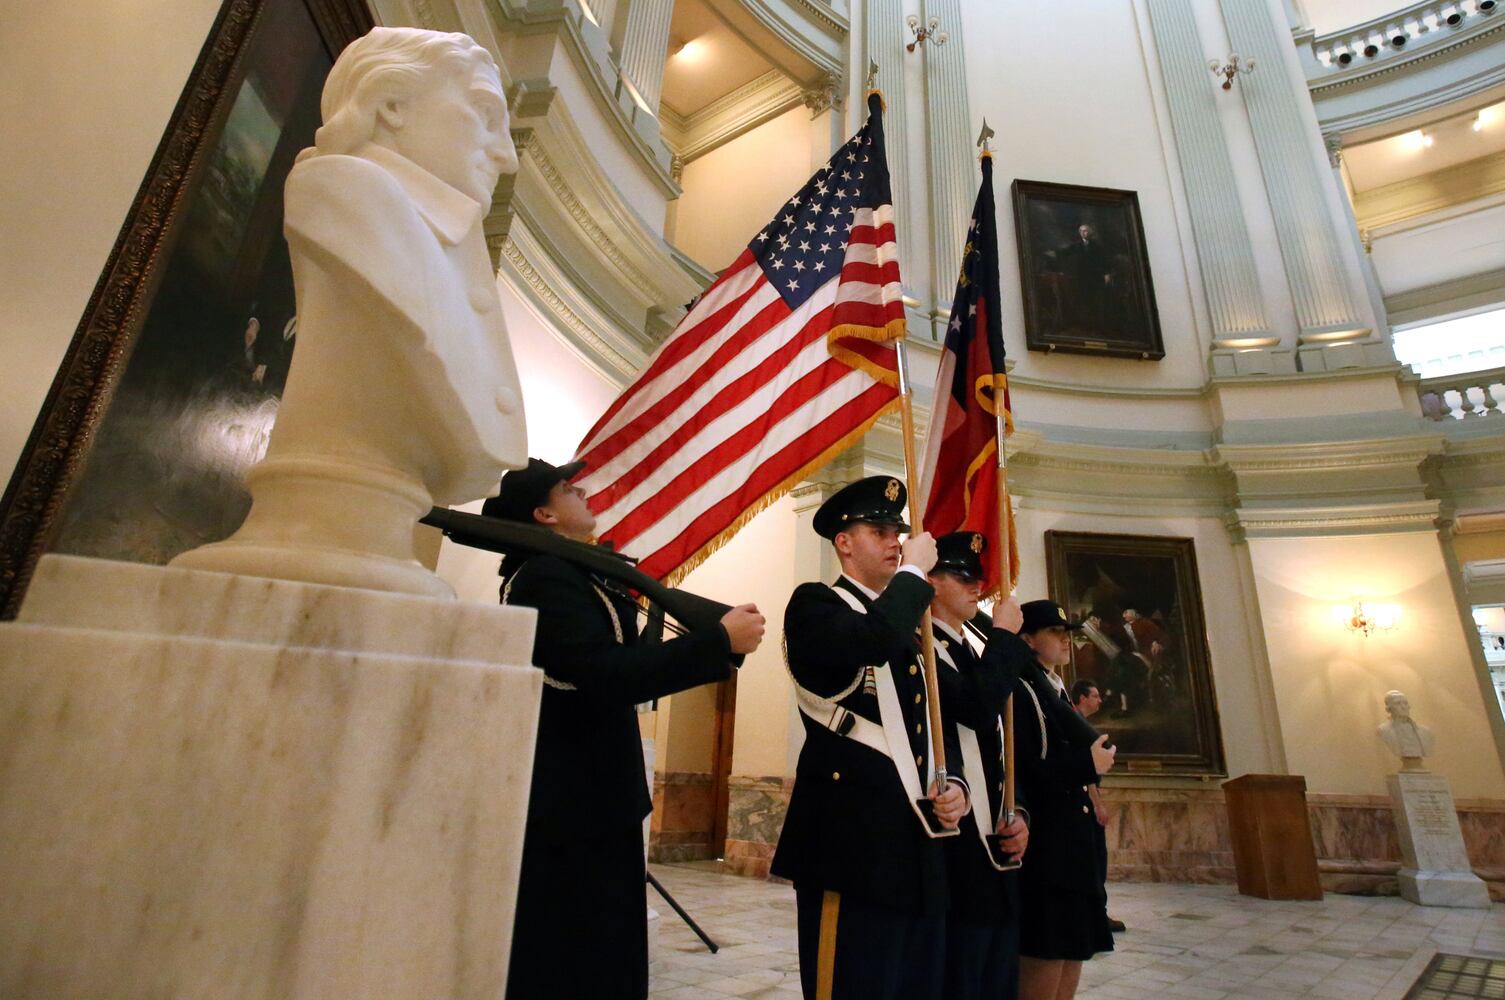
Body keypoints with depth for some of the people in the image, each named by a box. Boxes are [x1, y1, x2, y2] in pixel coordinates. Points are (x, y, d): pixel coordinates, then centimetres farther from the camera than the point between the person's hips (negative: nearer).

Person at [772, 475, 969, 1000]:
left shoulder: (908, 623, 21)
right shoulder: (815, 604, -4)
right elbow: (874, 639, -26)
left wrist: (954, 783, 3)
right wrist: (914, 573, -9)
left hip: (918, 846, 8)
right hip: (853, 840, -8)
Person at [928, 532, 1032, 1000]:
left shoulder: (976, 654, 17)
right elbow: (979, 710, -27)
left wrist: (1017, 813, 4)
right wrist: (1005, 635, -12)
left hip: (996, 845, 9)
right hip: (957, 847, -9)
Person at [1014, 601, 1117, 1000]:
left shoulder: (1051, 692, 19)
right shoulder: (1015, 690, -11)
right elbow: (1019, 771, -20)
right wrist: (1087, 765, -14)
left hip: (1072, 847, 10)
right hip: (1045, 851, -10)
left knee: (1070, 965, 15)